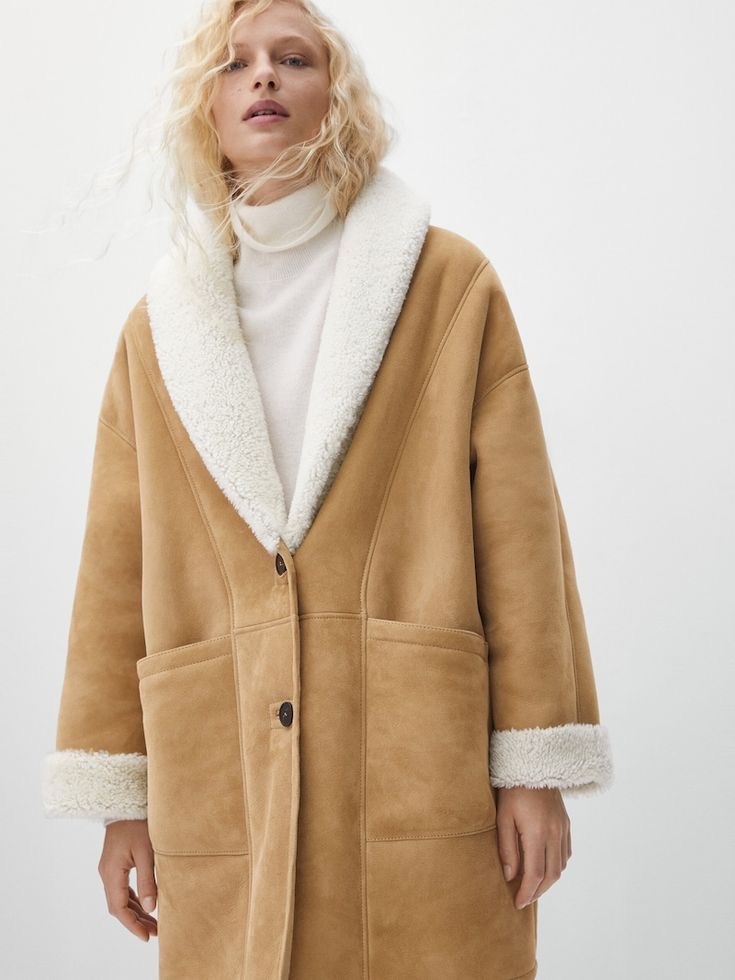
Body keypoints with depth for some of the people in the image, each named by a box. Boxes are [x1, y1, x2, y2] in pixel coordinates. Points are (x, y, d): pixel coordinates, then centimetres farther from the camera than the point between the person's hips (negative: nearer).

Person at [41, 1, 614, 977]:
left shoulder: (450, 283, 3)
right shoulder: (160, 327, 10)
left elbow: (517, 526, 0)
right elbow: (118, 565, 9)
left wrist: (535, 766, -4)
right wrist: (119, 795, 6)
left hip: (425, 783, -2)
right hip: (221, 789, 2)